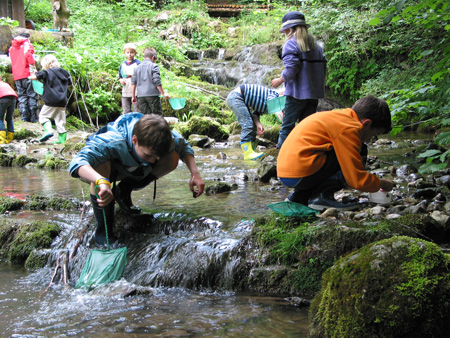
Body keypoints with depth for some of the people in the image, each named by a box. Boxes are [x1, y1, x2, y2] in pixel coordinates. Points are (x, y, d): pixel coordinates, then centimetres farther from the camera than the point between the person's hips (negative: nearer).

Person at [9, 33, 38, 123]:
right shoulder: (26, 44, 1)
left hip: (17, 76, 5)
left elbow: (12, 61, 20)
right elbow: (29, 55, -15)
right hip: (27, 74, -5)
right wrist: (33, 68, -14)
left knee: (22, 96, 7)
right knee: (32, 96, -1)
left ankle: (24, 116, 0)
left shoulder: (12, 48, 20)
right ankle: (33, 117, -6)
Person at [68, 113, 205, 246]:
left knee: (172, 159, -20)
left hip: (131, 168, 5)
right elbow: (78, 163, -60)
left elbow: (183, 146, -8)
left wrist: (195, 173, -26)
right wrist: (102, 182, -79)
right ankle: (103, 231, -26)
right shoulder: (111, 142, -46)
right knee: (102, 166, -43)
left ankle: (125, 190, 1)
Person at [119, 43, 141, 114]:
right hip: (125, 92, 5)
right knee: (126, 112, 7)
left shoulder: (138, 63, -2)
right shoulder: (122, 65, 15)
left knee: (136, 111, -5)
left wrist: (132, 76, -19)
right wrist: (121, 80, 1)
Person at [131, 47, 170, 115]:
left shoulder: (137, 68, 11)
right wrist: (163, 93, -4)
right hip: (152, 94, -4)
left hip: (140, 96, 5)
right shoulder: (154, 66, -3)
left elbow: (133, 83, 11)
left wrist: (133, 96, 17)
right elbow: (157, 81, -9)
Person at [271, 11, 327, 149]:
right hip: (314, 92, 7)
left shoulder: (291, 44, -8)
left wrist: (280, 80, -2)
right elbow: (323, 67, 15)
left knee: (287, 126, 0)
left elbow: (291, 69, -18)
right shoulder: (315, 45, 15)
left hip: (297, 93, -7)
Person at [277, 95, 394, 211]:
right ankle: (322, 195, -9)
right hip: (301, 173, -10)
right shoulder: (349, 129, -9)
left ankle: (300, 195, 15)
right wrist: (381, 183, 8)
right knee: (361, 152, -5)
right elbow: (356, 179, -10)